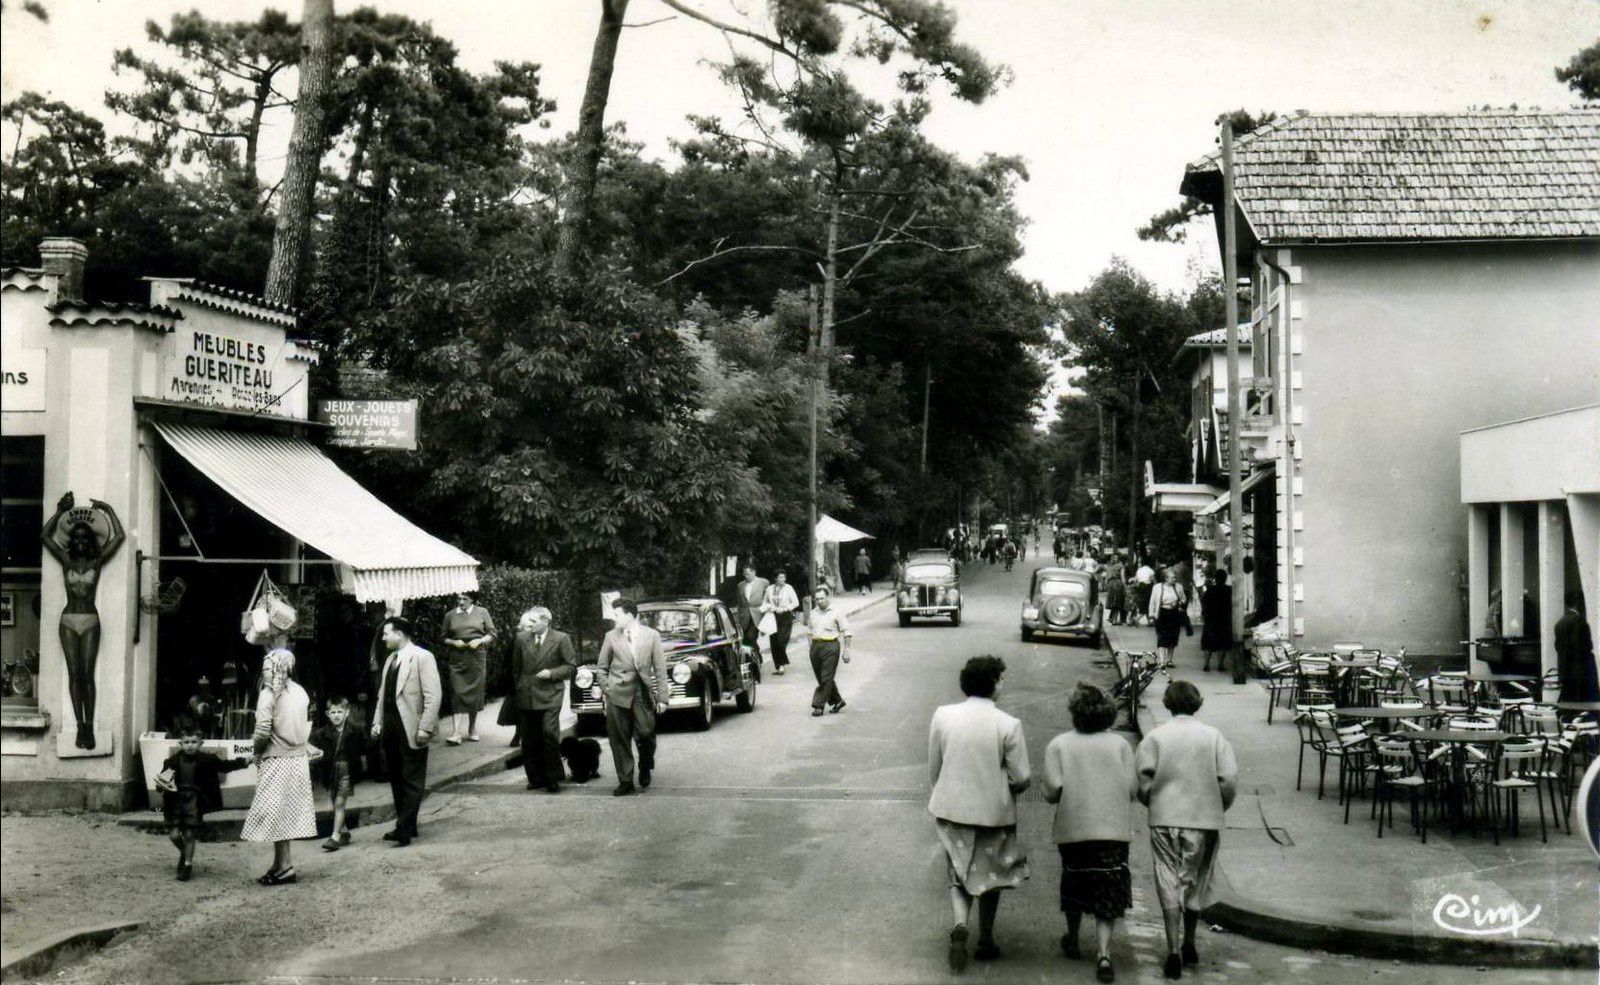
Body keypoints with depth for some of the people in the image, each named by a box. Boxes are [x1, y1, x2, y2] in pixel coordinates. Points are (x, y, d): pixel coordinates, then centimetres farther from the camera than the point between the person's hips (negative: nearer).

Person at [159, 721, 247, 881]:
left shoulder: (206, 760, -3)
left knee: (189, 834, 1)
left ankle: (188, 864, 17)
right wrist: (163, 785, -18)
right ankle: (183, 853, 33)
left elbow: (224, 765, 3)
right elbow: (162, 777, 4)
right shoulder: (174, 760, -2)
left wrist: (243, 763, -6)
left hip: (194, 803, -1)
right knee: (174, 834, 1)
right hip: (175, 800, 1)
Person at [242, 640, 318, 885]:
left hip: (277, 761, -7)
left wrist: (257, 748, 0)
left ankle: (285, 866, -1)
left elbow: (263, 730, -18)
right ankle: (280, 864, 16)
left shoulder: (268, 694, -13)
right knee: (289, 812, 11)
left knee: (275, 813, 0)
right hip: (299, 758, 7)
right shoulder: (300, 692, 6)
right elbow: (307, 725, 9)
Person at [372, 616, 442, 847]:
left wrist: (425, 728, -19)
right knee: (396, 779, 11)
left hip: (411, 729, -8)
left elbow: (433, 696, -14)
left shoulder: (422, 657, -9)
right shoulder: (390, 659, 16)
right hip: (390, 728, 8)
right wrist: (377, 722, 11)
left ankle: (405, 829, -3)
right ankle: (406, 825, 19)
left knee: (412, 781, -3)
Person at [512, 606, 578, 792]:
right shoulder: (521, 639, 9)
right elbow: (516, 668, 17)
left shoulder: (561, 639, -2)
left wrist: (551, 673, -12)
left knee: (549, 732, -17)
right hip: (526, 697, 4)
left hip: (549, 695, -4)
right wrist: (517, 689, 13)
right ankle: (536, 778, 16)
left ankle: (553, 779, -5)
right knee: (529, 740, 5)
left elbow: (571, 666, 0)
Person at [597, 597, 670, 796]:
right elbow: (602, 666, 15)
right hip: (618, 695, 1)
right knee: (619, 740, 0)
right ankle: (626, 783, 10)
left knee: (646, 734, -7)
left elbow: (660, 669, 2)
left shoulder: (652, 635, 3)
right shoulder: (611, 637, 6)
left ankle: (645, 768, 23)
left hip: (644, 694, -1)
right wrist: (606, 689, 5)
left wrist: (662, 697, -1)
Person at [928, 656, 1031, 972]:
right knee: (989, 875, 19)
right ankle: (985, 941, 27)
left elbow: (933, 771, 0)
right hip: (994, 812, -1)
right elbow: (1021, 779, -12)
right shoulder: (1008, 725, -15)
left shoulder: (942, 715, -7)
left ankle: (960, 925, -8)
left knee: (958, 874, 16)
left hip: (951, 810, 2)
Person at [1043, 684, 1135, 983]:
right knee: (1107, 894, 3)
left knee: (1074, 885, 21)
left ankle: (1072, 940, 37)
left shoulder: (1058, 745, -4)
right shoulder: (1120, 744, -1)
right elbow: (1132, 789, -3)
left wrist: (1051, 794, 12)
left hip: (1073, 829, 0)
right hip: (1113, 830, 0)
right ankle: (1103, 953, -11)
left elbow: (1053, 790, -11)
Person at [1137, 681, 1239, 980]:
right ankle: (1189, 945, 29)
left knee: (1169, 883, 3)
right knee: (1195, 881, 16)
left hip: (1164, 821, -1)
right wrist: (1218, 809, 10)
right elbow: (1229, 781, -6)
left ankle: (1173, 950, -8)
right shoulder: (1214, 737, -1)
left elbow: (1142, 781, -8)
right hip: (1205, 821, 1)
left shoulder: (1155, 737, -3)